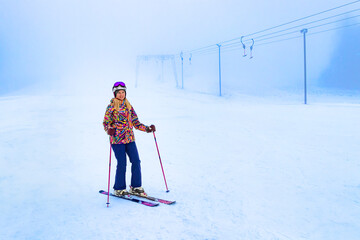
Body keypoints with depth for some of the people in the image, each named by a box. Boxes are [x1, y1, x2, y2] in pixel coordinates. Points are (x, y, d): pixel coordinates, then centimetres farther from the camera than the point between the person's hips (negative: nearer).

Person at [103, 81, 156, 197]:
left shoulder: (128, 106, 14)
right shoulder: (111, 106, 0)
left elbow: (135, 122, 16)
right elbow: (106, 122, -2)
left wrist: (147, 128, 5)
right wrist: (109, 130, -24)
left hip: (130, 138, 5)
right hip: (117, 139, -5)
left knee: (136, 161, -2)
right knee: (122, 164, -6)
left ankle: (135, 187, 11)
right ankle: (119, 189, 11)